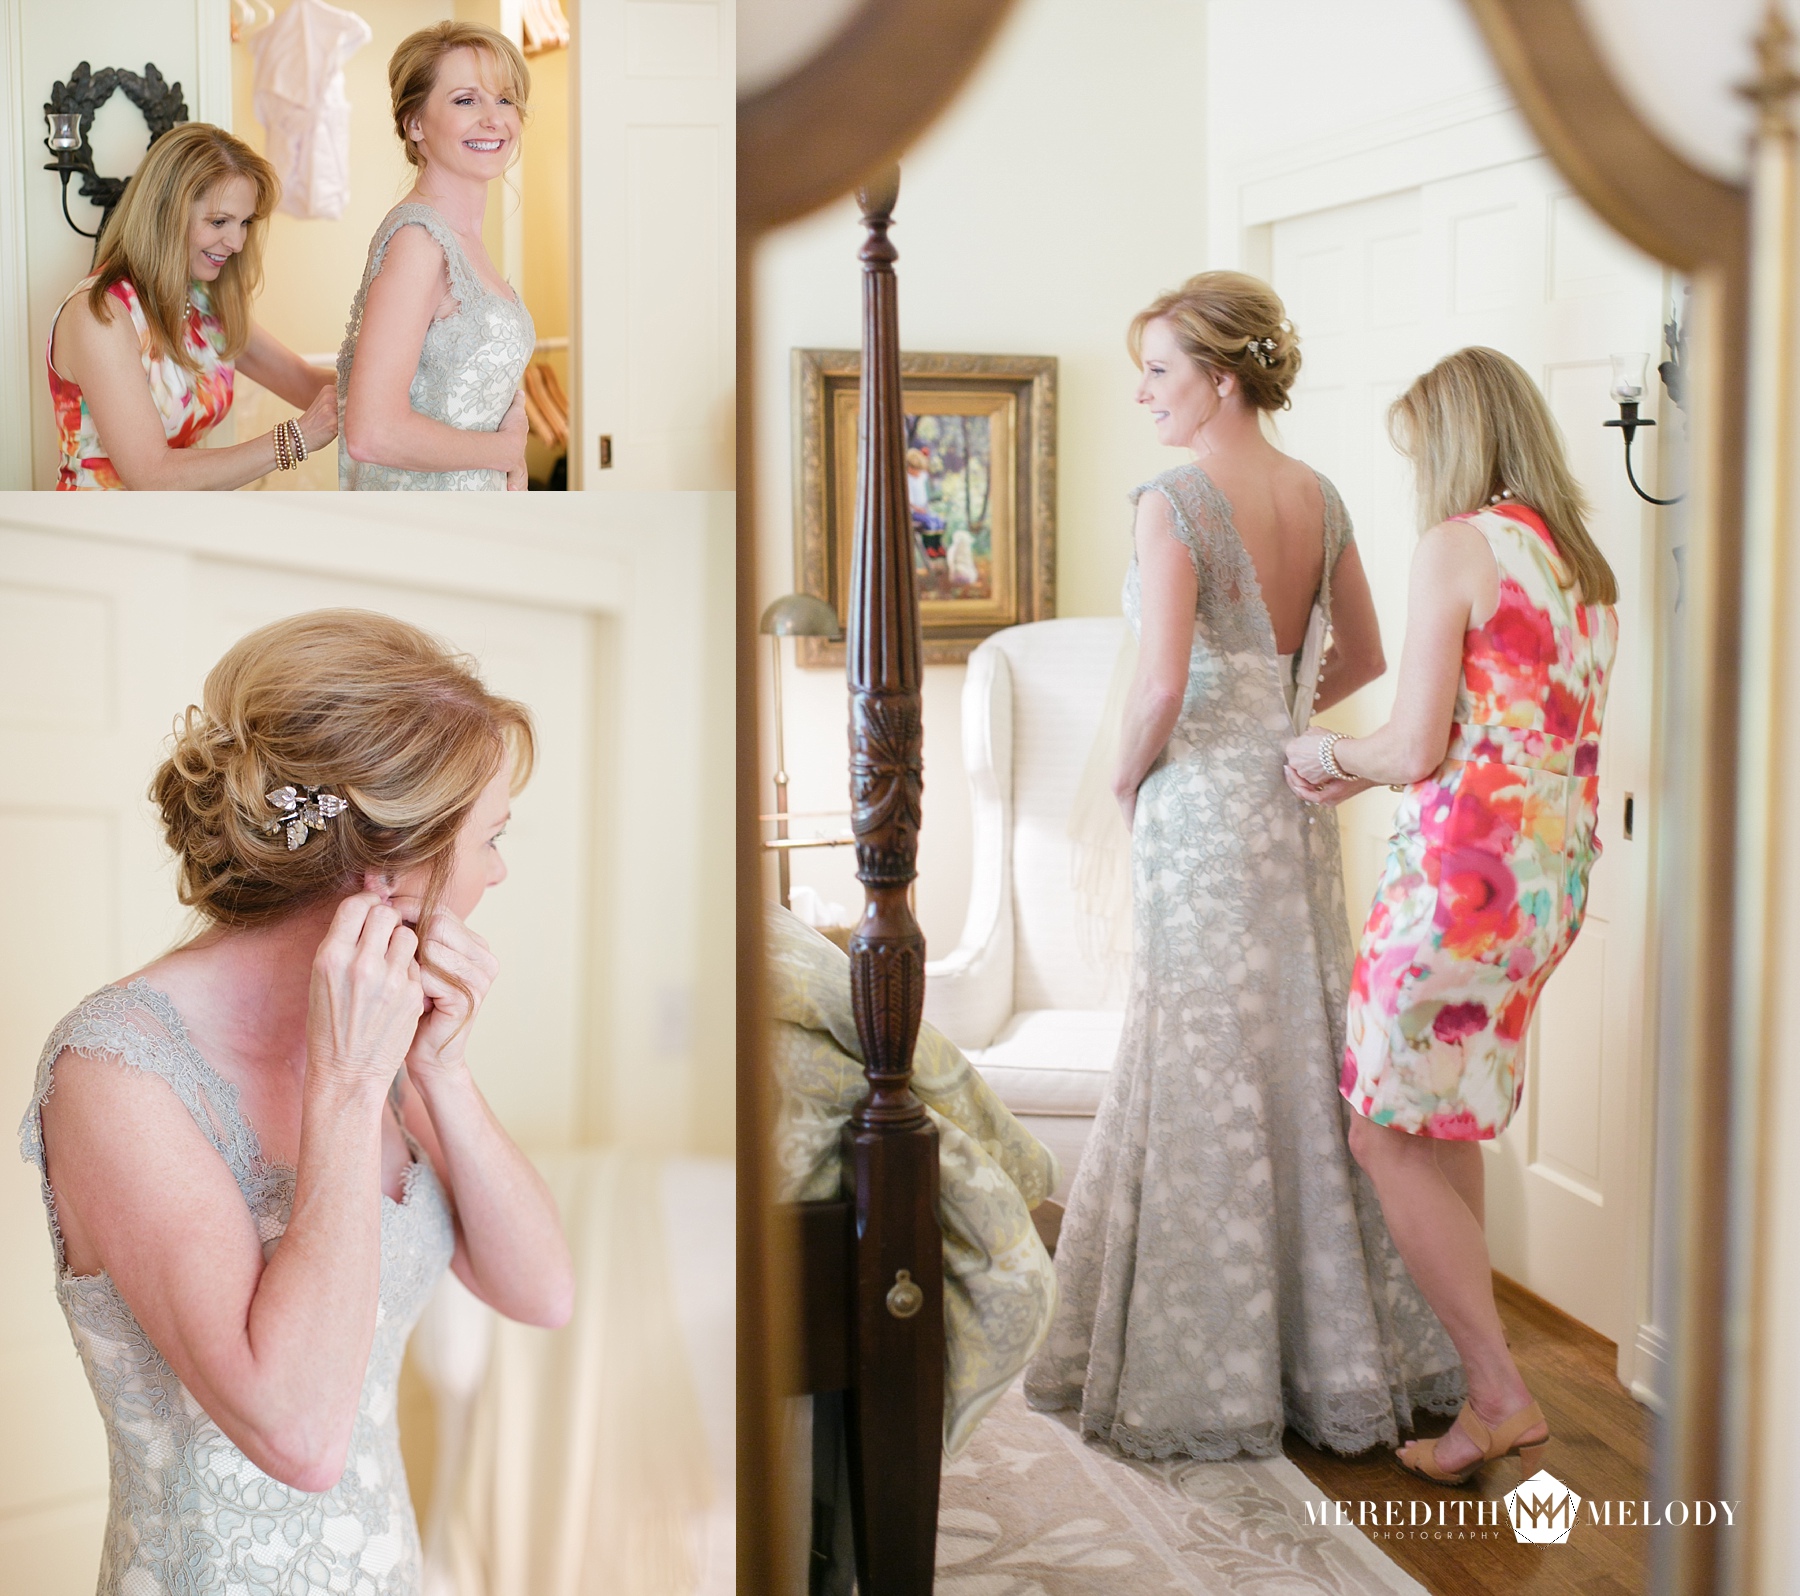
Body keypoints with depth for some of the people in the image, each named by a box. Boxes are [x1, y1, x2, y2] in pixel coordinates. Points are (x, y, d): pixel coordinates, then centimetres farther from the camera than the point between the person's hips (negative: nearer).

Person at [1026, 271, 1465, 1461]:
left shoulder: (1175, 501, -15)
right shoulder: (1321, 496, 8)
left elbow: (1161, 684, -22)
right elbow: (1363, 659, 16)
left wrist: (1128, 780, -5)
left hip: (1204, 803, -7)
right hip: (1296, 799, 7)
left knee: (1211, 1077, 2)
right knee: (1307, 1059, 15)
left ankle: (1214, 1375, 14)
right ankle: (1342, 1345, 27)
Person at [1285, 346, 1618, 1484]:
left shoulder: (1456, 546, -12)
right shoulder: (1585, 563, 13)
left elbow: (1418, 749, -16)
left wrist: (1334, 754, 5)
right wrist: (1361, 774, 17)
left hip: (1464, 872, -9)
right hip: (1559, 875, 9)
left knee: (1389, 1134, 3)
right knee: (1450, 1115, 20)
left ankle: (1503, 1397, 6)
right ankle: (1464, 1355, 30)